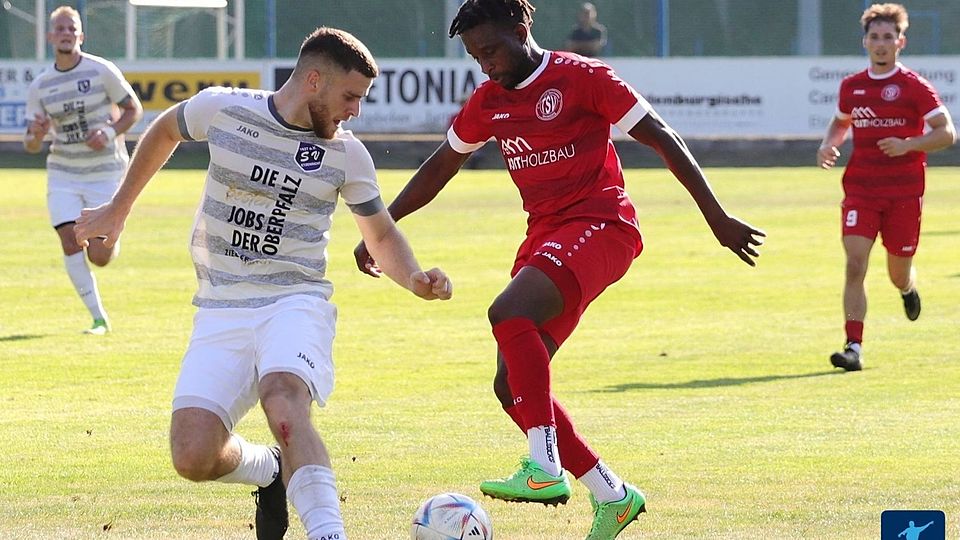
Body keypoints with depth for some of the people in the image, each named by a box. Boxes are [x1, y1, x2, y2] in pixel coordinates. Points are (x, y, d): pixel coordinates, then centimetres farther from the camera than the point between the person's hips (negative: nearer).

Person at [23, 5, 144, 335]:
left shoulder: (101, 70, -8)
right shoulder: (39, 86, 1)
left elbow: (134, 110, 0)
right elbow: (31, 146, 4)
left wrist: (111, 133, -18)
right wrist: (37, 134, -20)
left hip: (106, 173, -2)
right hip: (63, 175, 3)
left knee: (99, 256, -7)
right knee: (70, 243, -13)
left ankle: (111, 241, 32)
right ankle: (99, 318, -3)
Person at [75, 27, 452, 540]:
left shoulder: (347, 155, 3)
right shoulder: (222, 109, -1)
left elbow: (381, 235, 16)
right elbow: (165, 131, 21)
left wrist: (414, 278, -5)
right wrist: (118, 209, 27)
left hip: (296, 303, -1)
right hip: (221, 312, 1)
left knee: (284, 400, -36)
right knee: (193, 458, -15)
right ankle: (271, 470, 18)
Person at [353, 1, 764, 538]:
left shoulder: (583, 78, -7)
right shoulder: (487, 102, 12)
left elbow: (665, 140, -6)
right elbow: (438, 169, 26)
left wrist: (718, 218, -8)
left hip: (599, 226, -8)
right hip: (545, 234, 8)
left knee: (508, 313, -32)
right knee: (512, 385, -1)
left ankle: (545, 467, -34)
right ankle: (612, 495, 10)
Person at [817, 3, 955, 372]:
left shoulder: (914, 87, -5)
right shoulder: (851, 87, 8)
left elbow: (947, 133, -7)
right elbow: (841, 122, 27)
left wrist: (908, 144, -22)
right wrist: (828, 145, 5)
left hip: (904, 192, -2)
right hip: (860, 191, 2)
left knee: (898, 274, 8)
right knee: (855, 265, -15)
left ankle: (908, 288, 48)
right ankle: (854, 348, -18)